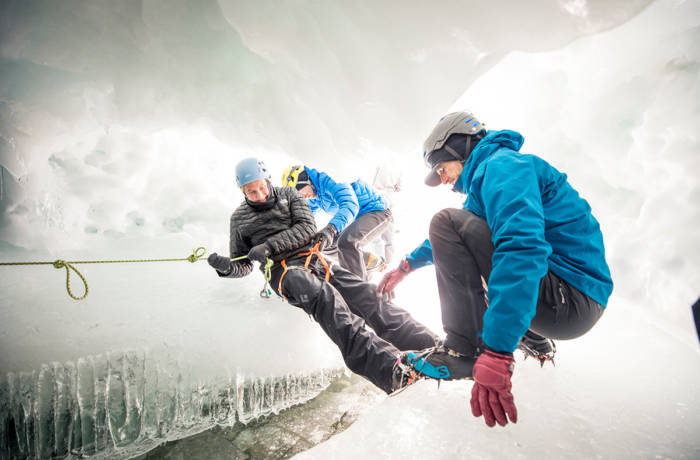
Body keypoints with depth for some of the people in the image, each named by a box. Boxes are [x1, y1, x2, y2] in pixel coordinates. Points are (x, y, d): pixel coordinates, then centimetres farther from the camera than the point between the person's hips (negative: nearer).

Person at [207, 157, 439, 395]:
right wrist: (226, 267, -7)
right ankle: (387, 369, -51)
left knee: (365, 295, -19)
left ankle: (430, 346, -23)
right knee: (324, 295, -35)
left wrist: (269, 245, -11)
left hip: (313, 259, 3)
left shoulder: (288, 195, 15)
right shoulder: (239, 219, 16)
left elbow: (307, 228, 0)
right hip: (283, 270, -3)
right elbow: (243, 265, 17)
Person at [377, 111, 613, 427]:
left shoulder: (502, 165, -13)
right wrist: (407, 265, 28)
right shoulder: (483, 181, 20)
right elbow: (448, 243, 33)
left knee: (447, 222, -17)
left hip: (573, 299, -10)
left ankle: (463, 351, -17)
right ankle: (536, 341, 30)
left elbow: (522, 245, -31)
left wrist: (496, 351, -36)